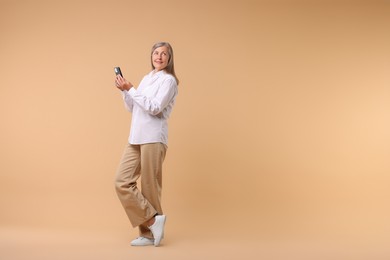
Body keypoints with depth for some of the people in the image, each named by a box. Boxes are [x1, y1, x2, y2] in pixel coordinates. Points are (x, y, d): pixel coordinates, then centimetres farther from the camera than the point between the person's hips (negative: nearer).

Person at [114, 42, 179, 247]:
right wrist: (124, 91, 6)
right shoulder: (146, 78, 20)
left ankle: (149, 233, 12)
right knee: (122, 182, 0)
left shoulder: (168, 80, -3)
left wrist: (130, 89, -14)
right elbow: (132, 108, 22)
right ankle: (153, 221, 6)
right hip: (135, 139, 8)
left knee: (149, 187, -2)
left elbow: (154, 108, -16)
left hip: (153, 139, -7)